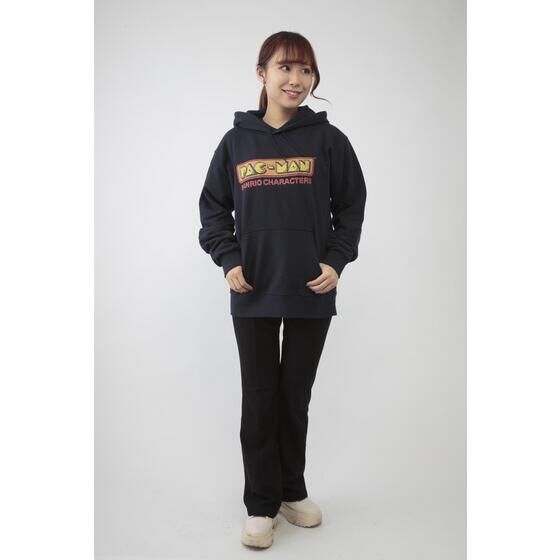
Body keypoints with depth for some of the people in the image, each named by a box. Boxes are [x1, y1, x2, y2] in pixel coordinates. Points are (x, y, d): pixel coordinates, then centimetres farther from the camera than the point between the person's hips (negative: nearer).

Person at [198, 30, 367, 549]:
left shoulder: (328, 139, 0)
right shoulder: (237, 140, 3)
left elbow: (350, 206, 5)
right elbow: (213, 208, 9)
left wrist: (336, 261, -7)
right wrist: (228, 259, -5)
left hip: (311, 293, 0)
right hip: (253, 293, 1)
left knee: (296, 397, 11)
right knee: (259, 398, 6)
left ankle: (292, 491, 31)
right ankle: (261, 505, 20)